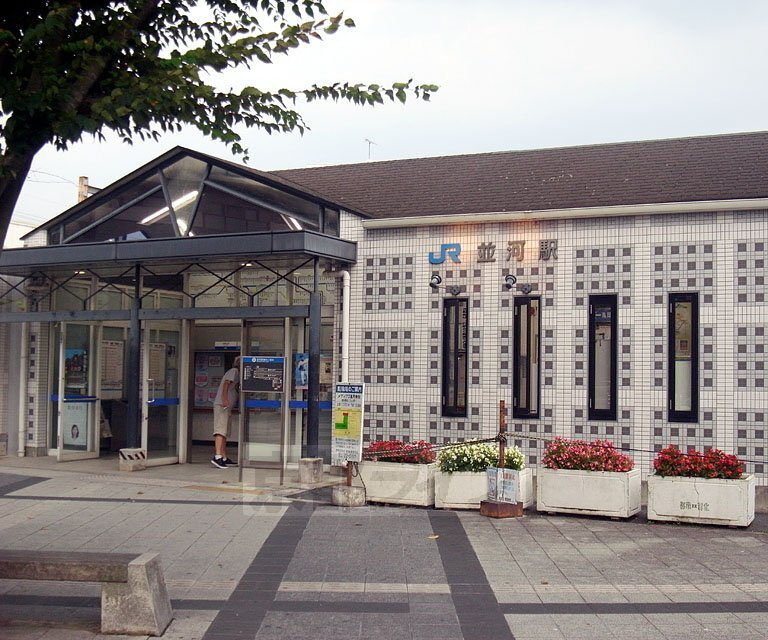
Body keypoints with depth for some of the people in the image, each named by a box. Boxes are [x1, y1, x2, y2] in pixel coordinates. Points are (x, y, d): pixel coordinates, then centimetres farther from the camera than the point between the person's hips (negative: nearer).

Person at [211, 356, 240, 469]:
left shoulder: (236, 373, 25)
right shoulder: (234, 371, -4)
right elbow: (226, 384, -18)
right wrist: (225, 400, -28)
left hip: (226, 406, 10)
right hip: (222, 405, -10)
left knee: (225, 433, 11)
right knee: (221, 430, -19)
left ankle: (224, 458, 15)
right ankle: (217, 457, -29)